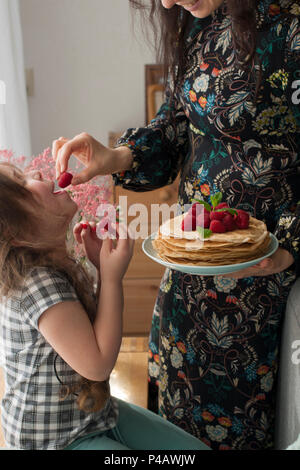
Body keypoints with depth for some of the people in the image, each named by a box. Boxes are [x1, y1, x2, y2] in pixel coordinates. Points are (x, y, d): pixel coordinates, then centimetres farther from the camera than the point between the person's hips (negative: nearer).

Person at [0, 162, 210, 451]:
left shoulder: (60, 265, -1)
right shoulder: (38, 282, -29)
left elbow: (100, 331, 7)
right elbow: (98, 365, -27)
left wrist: (103, 265, -4)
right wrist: (112, 276, -23)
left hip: (96, 412, 8)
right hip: (54, 440, -8)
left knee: (198, 447, 8)